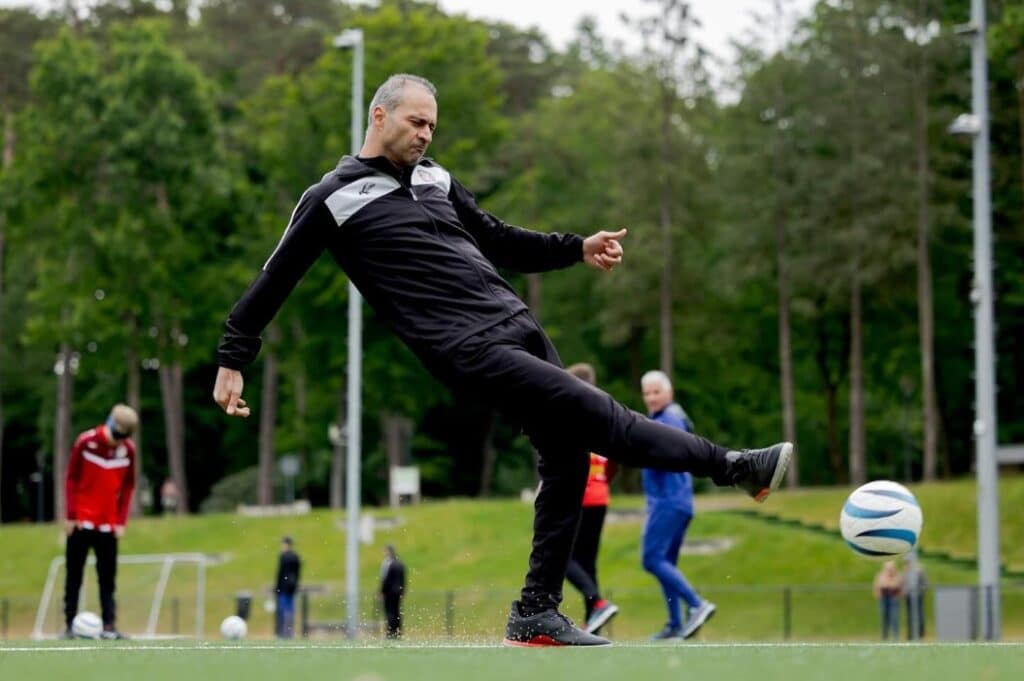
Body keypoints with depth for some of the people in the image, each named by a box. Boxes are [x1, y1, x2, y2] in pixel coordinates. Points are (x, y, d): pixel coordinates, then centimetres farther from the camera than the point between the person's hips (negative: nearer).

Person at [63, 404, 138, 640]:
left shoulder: (129, 449, -1)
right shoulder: (86, 441, -8)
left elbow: (128, 486, 6)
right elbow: (71, 478, -2)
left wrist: (121, 521, 0)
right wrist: (71, 515, -6)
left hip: (108, 524, 2)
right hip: (81, 522, -2)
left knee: (108, 577, 1)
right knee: (74, 575, 2)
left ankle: (109, 625, -1)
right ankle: (70, 624, 5)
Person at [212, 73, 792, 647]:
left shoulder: (435, 178, 19)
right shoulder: (336, 198, 0)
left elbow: (500, 242, 26)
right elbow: (274, 281, 5)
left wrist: (579, 249, 14)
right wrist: (233, 362, 3)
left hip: (519, 326, 8)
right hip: (470, 350, -8)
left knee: (567, 459, 5)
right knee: (597, 415, -13)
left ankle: (537, 614, 12)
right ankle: (731, 466, 1)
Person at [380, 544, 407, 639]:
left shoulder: (387, 563, -13)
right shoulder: (401, 564, 8)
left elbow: (385, 579, -15)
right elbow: (403, 580, 12)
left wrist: (382, 592, -9)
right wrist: (402, 591, 18)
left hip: (389, 591, -7)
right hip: (399, 592, 7)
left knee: (390, 613, -6)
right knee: (397, 613, 10)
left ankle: (391, 633, -10)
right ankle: (398, 633, 10)